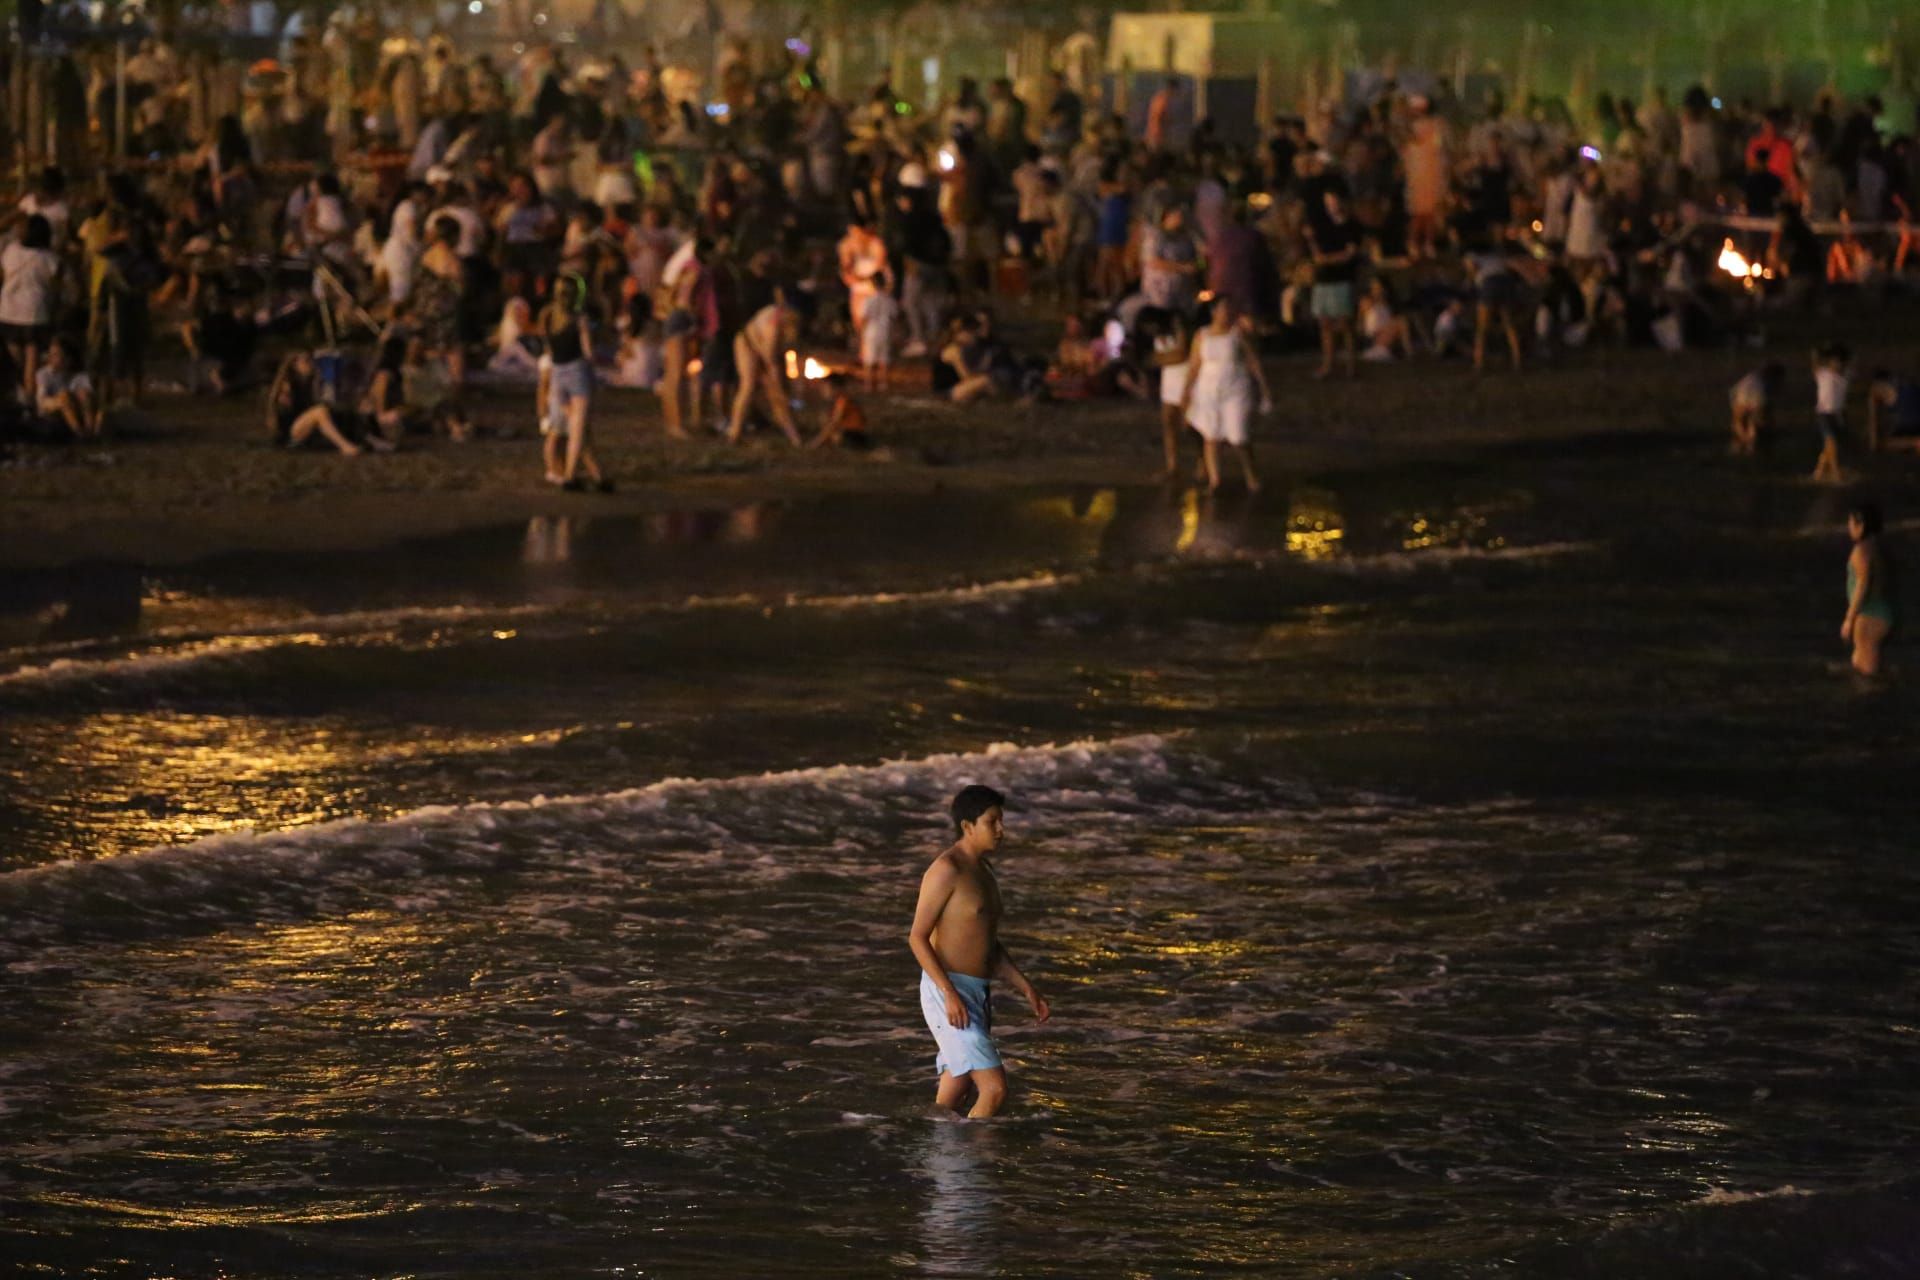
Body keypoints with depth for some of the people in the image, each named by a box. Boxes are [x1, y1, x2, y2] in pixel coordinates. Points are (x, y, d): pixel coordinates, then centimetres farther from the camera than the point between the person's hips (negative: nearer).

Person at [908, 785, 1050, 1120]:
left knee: (952, 1099, 12)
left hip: (978, 995, 9)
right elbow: (918, 937, -16)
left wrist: (1026, 989, 17)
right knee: (994, 1088, -17)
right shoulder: (947, 870, -13)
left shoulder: (983, 871, 16)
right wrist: (950, 994, -24)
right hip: (947, 992, -9)